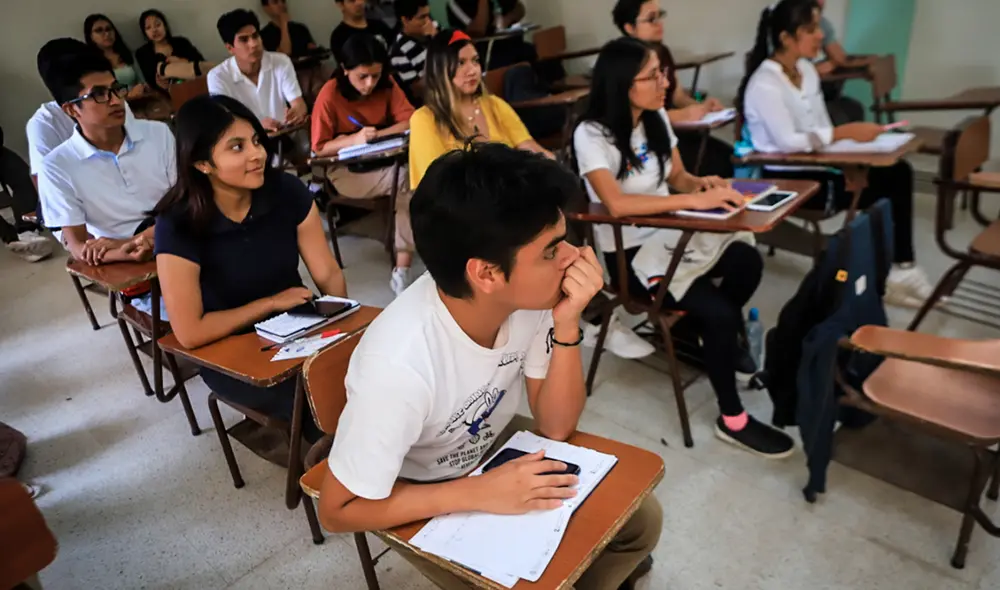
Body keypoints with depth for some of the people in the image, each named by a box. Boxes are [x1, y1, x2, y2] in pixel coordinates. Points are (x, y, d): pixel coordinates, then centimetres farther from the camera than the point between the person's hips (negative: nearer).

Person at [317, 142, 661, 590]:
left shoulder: (528, 296, -23)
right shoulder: (399, 364, -39)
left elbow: (557, 426, -13)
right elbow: (339, 510, -24)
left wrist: (566, 324, -29)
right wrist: (480, 493, -29)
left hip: (496, 447, 5)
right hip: (423, 502, -4)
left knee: (641, 519, 2)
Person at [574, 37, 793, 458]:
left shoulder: (656, 118, 5)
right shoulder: (591, 135, -17)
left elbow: (678, 178, 14)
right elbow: (617, 204, -31)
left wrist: (702, 183, -11)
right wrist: (695, 200, -33)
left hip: (668, 233, 7)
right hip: (629, 252, -6)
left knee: (747, 260, -21)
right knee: (718, 312, -23)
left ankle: (718, 336, 10)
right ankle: (732, 420, -2)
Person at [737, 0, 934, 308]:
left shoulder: (806, 70, 10)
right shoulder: (764, 84, -17)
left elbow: (820, 130, 11)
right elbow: (787, 142, -25)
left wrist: (848, 138, -8)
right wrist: (844, 132, -24)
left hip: (815, 164, 8)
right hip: (785, 178, -8)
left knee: (897, 172, -8)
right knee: (878, 190, -17)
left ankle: (900, 268, -2)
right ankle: (892, 273, 4)